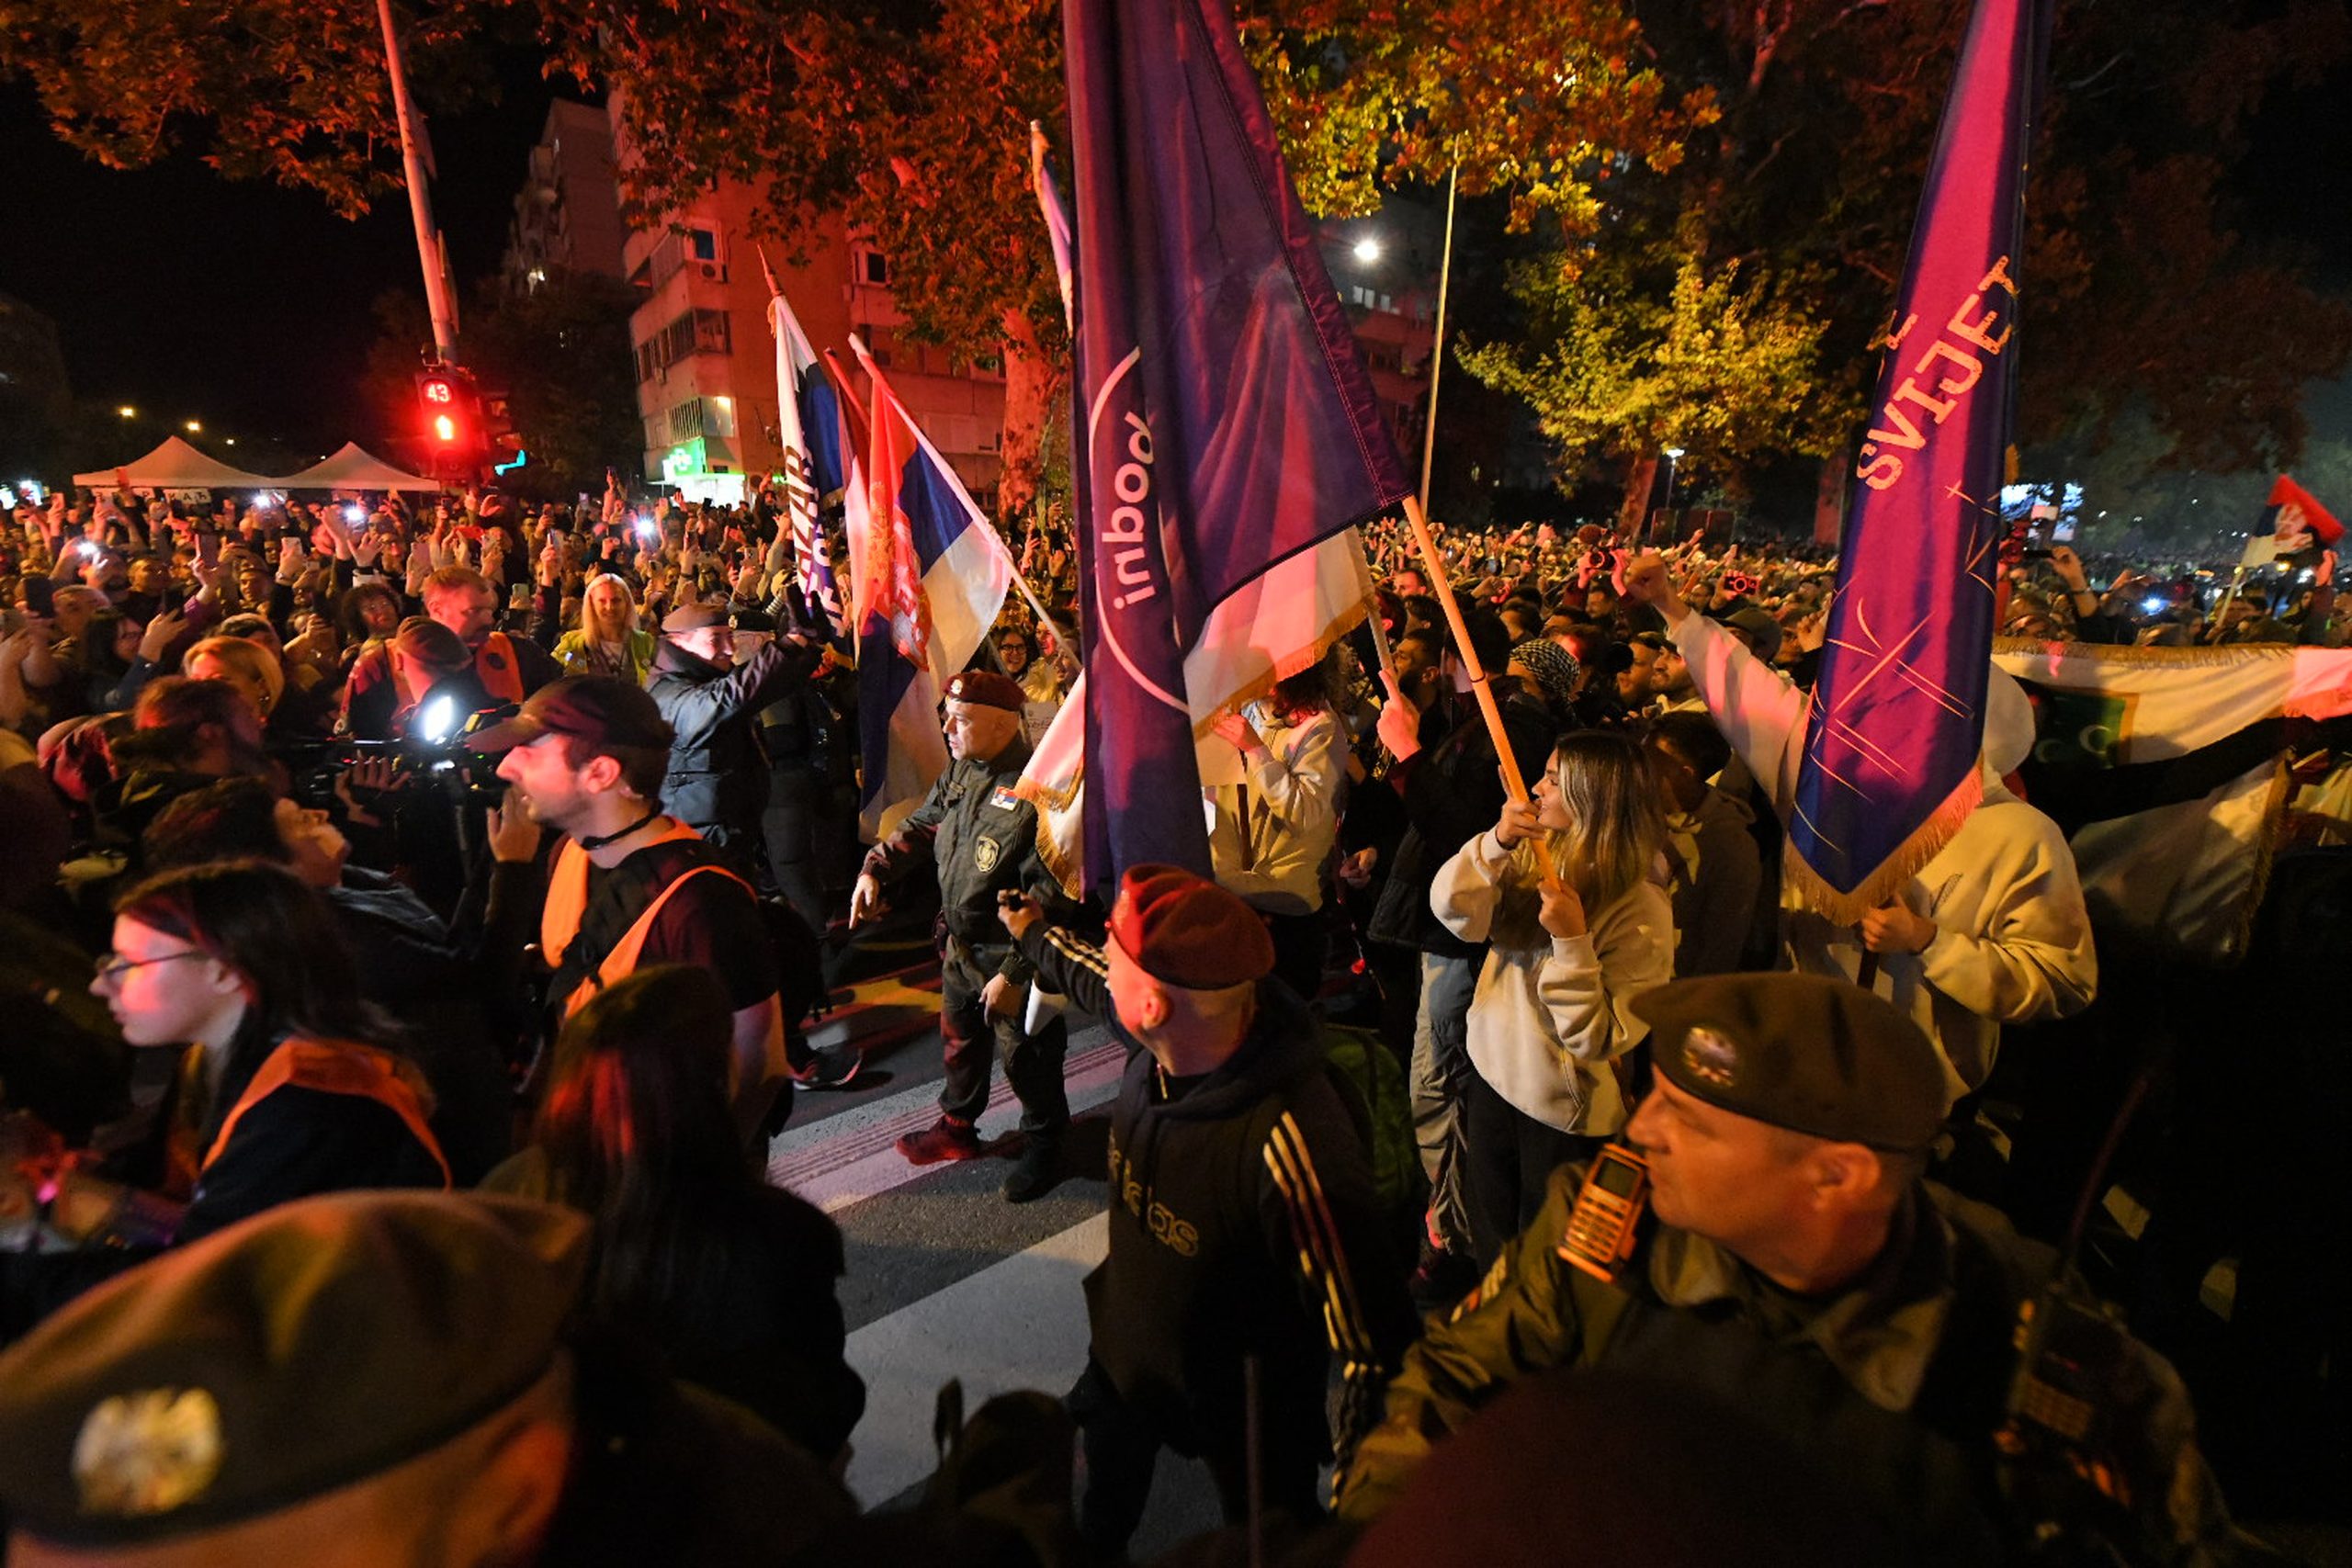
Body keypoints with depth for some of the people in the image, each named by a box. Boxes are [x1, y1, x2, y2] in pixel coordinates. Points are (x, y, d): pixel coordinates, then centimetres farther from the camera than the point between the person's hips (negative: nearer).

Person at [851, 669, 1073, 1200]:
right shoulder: (961, 772, 1)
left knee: (1026, 1055, 10)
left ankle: (1044, 1145, 33)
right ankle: (957, 1126, 48)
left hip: (1012, 954, -8)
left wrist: (1014, 974, -26)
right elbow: (921, 825, 16)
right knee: (959, 1039, 25)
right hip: (960, 944, 8)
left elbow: (1048, 895, -29)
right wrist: (876, 868, 1)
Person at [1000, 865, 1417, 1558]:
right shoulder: (1169, 1039, -22)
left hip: (1243, 1402, -6)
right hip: (1126, 1346, 7)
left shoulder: (1291, 1145, -44)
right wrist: (1036, 935, 22)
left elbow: (1374, 1337, -32)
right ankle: (1094, 1545, 66)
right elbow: (1093, 981, 3)